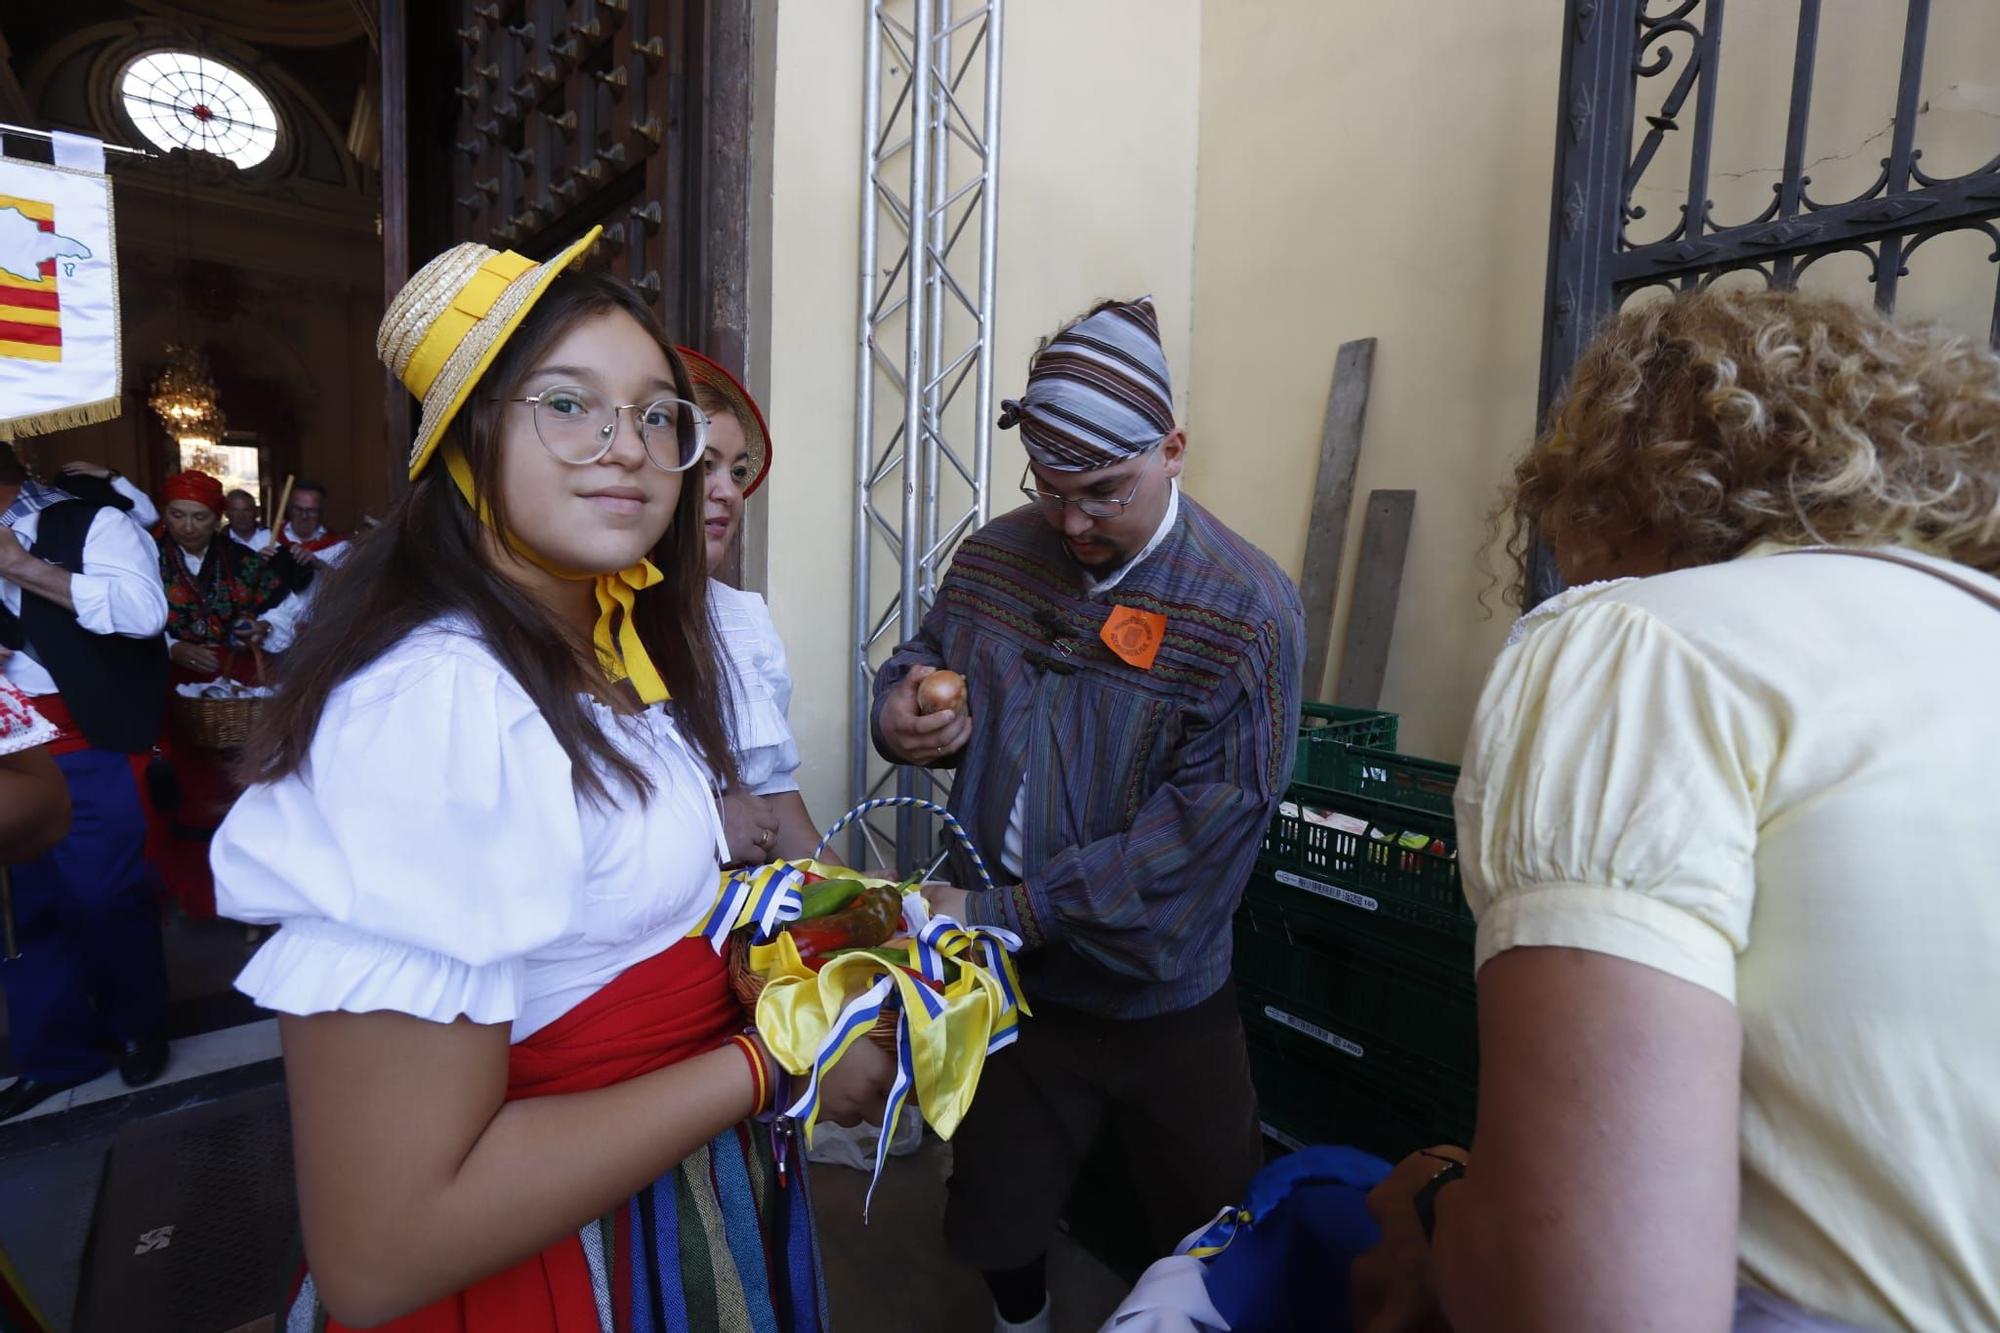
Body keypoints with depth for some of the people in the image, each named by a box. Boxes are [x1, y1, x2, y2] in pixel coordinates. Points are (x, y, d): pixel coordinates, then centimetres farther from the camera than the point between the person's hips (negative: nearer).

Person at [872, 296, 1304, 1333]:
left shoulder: (1247, 609, -18)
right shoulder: (993, 558, -5)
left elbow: (1201, 827, -22)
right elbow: (924, 656, 10)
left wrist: (1005, 913, -25)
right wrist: (899, 708, -15)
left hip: (1160, 1002, -3)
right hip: (1004, 977, 4)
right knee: (996, 1214, 25)